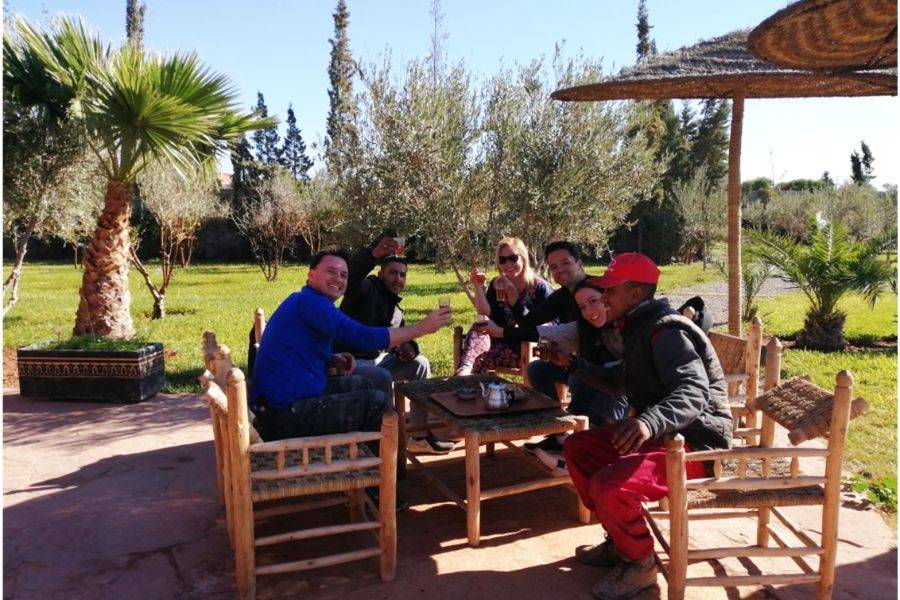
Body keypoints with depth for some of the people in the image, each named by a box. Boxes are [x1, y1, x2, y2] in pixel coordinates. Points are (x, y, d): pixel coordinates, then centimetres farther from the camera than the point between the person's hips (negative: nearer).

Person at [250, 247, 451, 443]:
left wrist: (333, 359, 5)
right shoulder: (310, 301, -16)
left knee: (361, 384, 20)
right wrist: (422, 327, -15)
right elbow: (365, 338, -23)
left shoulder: (302, 301, 15)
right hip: (286, 415, -11)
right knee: (378, 402, -8)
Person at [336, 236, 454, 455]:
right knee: (382, 377, -35)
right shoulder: (366, 289, -10)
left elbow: (400, 339, 21)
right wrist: (373, 253, -56)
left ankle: (419, 436, 3)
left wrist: (408, 347, -7)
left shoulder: (396, 309, 16)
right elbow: (352, 274, -33)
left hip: (375, 359, 9)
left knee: (420, 363, 2)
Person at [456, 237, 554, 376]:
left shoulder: (540, 287, -4)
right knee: (478, 328, -29)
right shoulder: (496, 284, 8)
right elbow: (486, 315, -2)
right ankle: (464, 371, -50)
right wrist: (478, 288, -18)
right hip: (502, 340, 4)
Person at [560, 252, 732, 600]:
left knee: (609, 486, -30)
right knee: (577, 447, 10)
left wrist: (649, 422, -52)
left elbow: (694, 392, -35)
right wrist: (575, 364, 21)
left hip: (696, 443, -11)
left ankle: (639, 563, 0)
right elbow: (621, 382, 28)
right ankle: (619, 541, 20)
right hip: (660, 431, 11)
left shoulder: (666, 332, -19)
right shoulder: (639, 328, 14)